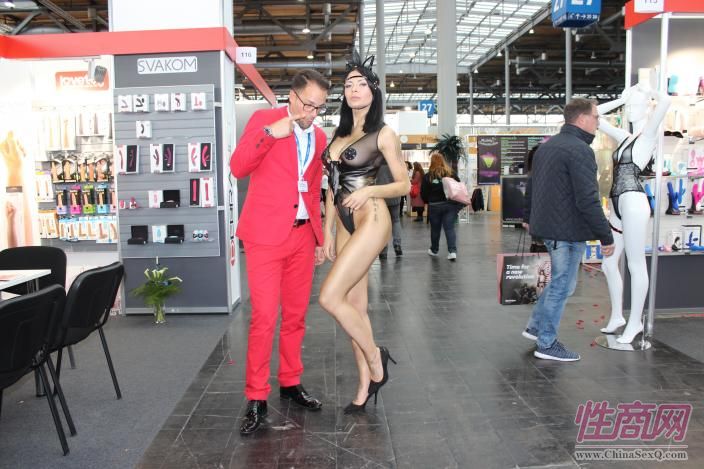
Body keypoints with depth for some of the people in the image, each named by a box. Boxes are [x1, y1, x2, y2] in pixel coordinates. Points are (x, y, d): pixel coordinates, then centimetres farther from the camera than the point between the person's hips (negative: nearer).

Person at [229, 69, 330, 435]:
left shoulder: (319, 138, 14)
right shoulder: (263, 119, -1)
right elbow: (237, 167, -11)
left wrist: (319, 237, 18)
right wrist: (270, 134, -21)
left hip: (302, 235, 5)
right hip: (266, 235, -5)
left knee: (295, 316, 10)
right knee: (264, 318, -6)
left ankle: (290, 383, 26)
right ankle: (256, 398, 6)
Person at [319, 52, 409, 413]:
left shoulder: (383, 134, -3)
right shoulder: (338, 136, 15)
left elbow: (404, 184, -2)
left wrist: (369, 190, -19)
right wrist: (328, 232, 12)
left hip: (371, 220, -7)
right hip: (345, 224, 7)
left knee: (330, 297, -14)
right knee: (354, 306, 7)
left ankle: (375, 358, 8)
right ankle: (365, 386, 19)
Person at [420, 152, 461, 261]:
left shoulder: (428, 176, -8)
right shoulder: (452, 173, -1)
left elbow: (423, 194, -6)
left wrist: (427, 201, 13)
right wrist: (458, 202, 15)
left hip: (434, 206, -1)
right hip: (450, 205, 1)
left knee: (435, 229, 13)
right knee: (450, 228, 3)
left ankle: (434, 250, 30)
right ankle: (452, 251, -9)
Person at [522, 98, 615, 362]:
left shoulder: (546, 147, 13)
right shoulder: (580, 150, -17)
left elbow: (537, 189, 20)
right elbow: (588, 200, -22)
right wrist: (606, 237, -16)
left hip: (546, 227, 9)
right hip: (568, 231, -9)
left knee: (560, 281, 22)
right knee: (562, 286, 2)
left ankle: (536, 326, 28)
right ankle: (546, 344, 11)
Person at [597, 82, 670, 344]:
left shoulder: (648, 134, -2)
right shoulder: (624, 137, 18)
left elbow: (665, 101, -19)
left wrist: (646, 92, 0)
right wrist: (621, 98, 19)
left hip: (633, 201, -8)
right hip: (617, 205, 8)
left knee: (635, 265, 0)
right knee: (609, 264, 12)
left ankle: (635, 322, 10)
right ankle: (617, 316, 25)